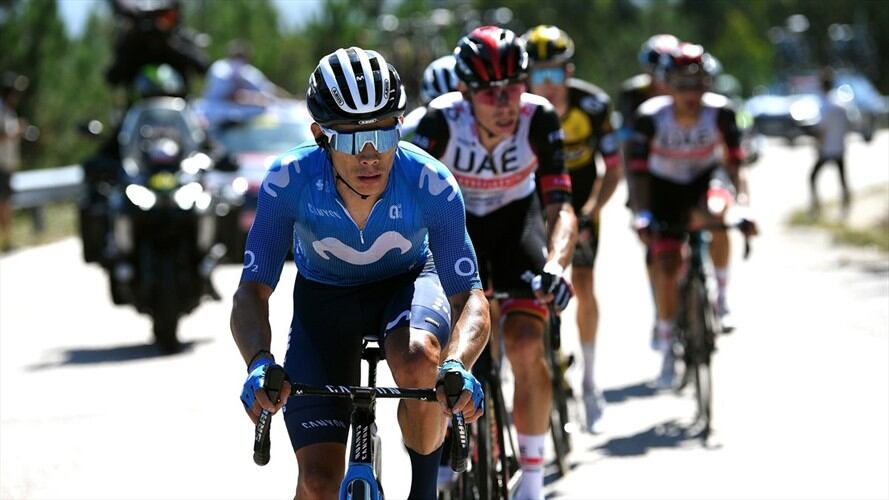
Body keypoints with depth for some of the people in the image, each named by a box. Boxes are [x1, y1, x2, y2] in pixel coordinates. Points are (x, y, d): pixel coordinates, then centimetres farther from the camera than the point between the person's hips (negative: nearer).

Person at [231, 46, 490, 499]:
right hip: (323, 296, 1)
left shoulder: (431, 184, -31)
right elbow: (252, 292, -29)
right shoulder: (290, 181, -31)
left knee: (418, 363, -37)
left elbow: (469, 297, -29)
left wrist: (457, 367, -50)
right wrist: (259, 363, -49)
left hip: (407, 282, -1)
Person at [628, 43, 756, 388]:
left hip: (706, 178, -1)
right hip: (666, 187, 1)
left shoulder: (719, 111, -24)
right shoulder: (651, 116, -26)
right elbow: (639, 171, -24)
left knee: (714, 215, -37)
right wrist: (642, 216, -36)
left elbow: (734, 163, -23)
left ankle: (722, 291, -16)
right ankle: (667, 348, 8)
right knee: (666, 266, -8)